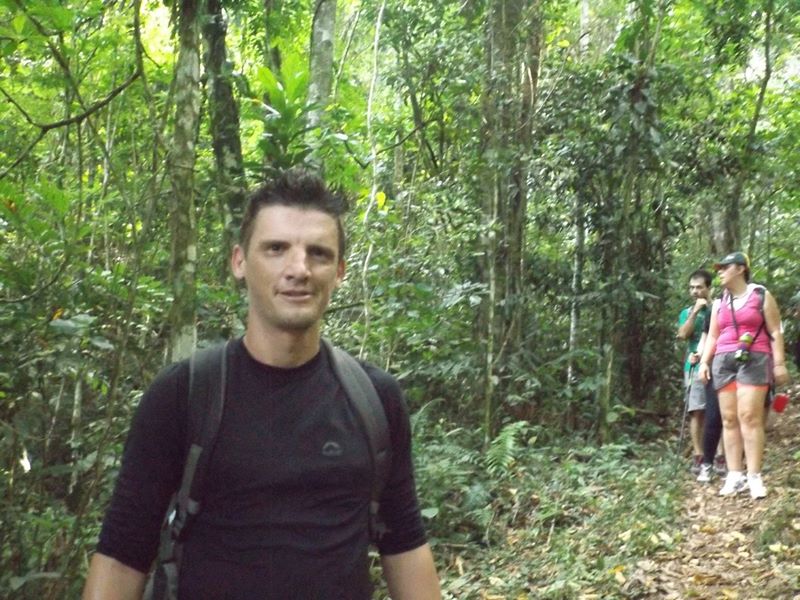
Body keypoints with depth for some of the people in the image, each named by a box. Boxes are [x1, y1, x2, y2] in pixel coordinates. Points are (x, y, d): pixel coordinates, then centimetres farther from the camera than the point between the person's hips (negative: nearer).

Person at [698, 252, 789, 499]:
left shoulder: (761, 296, 6)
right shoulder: (719, 303, 19)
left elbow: (775, 332, 2)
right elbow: (712, 336, 19)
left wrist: (779, 363, -6)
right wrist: (704, 362, 6)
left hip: (753, 360, -5)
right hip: (724, 361, 5)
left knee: (749, 416, -14)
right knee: (729, 419, -1)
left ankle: (754, 476, -13)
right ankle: (734, 475, -1)